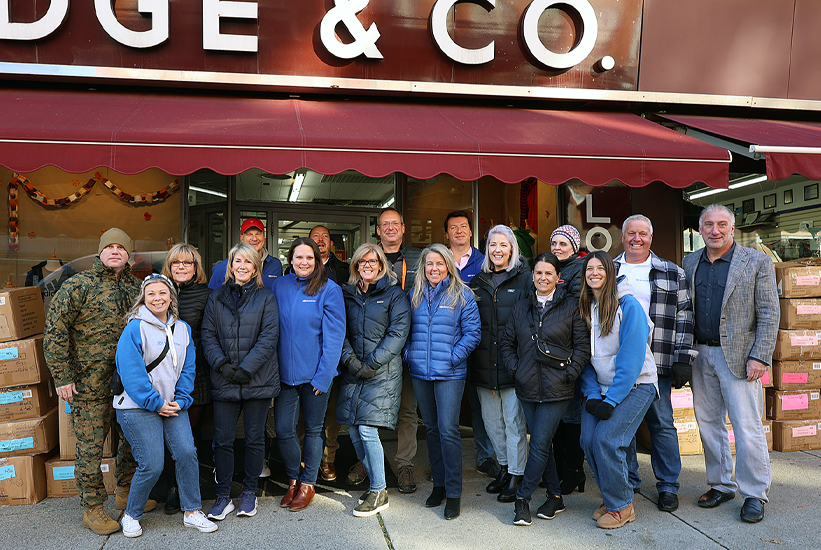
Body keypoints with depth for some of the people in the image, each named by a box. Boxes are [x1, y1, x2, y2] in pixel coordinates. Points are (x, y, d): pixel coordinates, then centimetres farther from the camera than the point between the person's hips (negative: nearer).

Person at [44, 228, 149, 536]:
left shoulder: (136, 287, 9)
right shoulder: (79, 285, -7)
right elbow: (55, 331, -8)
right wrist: (62, 376, -11)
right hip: (90, 383, -5)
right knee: (90, 446, 2)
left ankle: (126, 494, 33)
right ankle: (92, 508, 16)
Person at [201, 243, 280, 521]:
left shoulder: (266, 298, 3)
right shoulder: (216, 297, 11)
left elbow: (269, 337, -5)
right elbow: (207, 335, 5)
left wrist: (246, 368, -13)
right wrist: (221, 363, -11)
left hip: (258, 379, -1)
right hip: (223, 381, 2)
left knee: (254, 438, 8)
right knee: (222, 440, 2)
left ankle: (249, 492, 23)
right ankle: (223, 496, 14)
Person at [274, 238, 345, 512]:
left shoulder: (329, 290, -8)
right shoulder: (280, 286, 4)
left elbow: (334, 335, -10)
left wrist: (323, 375, -14)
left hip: (315, 373, -3)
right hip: (286, 372, 3)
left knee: (313, 429, 10)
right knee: (283, 429, 3)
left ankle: (307, 483, 26)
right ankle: (293, 479, 26)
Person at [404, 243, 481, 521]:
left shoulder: (462, 295, -1)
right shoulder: (415, 295, 11)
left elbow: (472, 332, -4)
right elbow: (406, 329, 17)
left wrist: (454, 357, -13)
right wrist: (409, 354, 2)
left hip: (449, 374, -4)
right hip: (420, 373, 5)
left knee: (448, 430, -8)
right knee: (431, 428, 13)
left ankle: (454, 493, 3)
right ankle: (438, 484, 25)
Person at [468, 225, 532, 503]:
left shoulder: (525, 278, -2)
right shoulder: (478, 281, 12)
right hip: (484, 363, 5)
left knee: (514, 420, 0)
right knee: (492, 419, 13)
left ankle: (516, 475, 13)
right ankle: (504, 466, 30)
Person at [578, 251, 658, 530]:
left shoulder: (628, 305, -11)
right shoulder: (585, 308, 8)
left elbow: (632, 358, -15)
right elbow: (585, 357, 8)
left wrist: (611, 400, -18)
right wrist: (591, 394, -5)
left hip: (635, 385, -5)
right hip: (601, 388, 5)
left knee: (606, 439, -18)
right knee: (588, 439, -9)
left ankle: (622, 507, 2)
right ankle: (610, 498, 13)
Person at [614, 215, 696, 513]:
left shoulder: (673, 274, 7)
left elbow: (684, 317, 5)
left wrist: (683, 360, -2)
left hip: (656, 363, -1)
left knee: (662, 423, 2)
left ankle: (668, 486, 16)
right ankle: (627, 481, 22)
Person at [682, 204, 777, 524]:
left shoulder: (757, 262, -3)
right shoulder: (690, 263, 10)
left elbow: (769, 313, -5)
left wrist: (760, 357, -12)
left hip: (738, 355, -4)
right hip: (700, 354, 5)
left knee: (747, 427, -3)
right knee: (708, 424, 11)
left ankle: (754, 494, 11)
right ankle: (721, 485, 25)